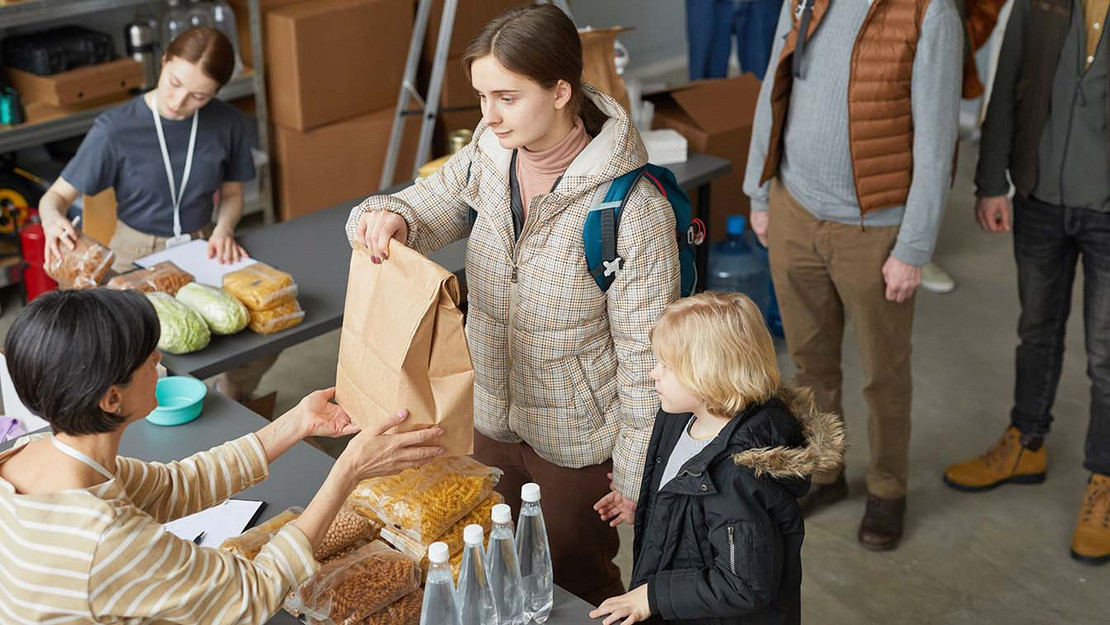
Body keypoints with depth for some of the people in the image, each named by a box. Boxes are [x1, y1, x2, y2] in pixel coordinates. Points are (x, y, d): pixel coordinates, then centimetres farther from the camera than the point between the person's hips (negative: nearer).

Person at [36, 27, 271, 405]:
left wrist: (223, 229, -12)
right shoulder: (116, 129, -15)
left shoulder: (227, 124, -5)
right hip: (138, 257, -3)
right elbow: (57, 196, -9)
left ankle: (232, 402, 16)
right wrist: (53, 219, -33)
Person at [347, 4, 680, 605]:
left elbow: (645, 355, -21)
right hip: (492, 420, 6)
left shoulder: (633, 207, -27)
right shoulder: (488, 157, -9)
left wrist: (636, 482, -15)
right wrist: (387, 218, -25)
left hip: (578, 443, -6)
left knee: (577, 588, 18)